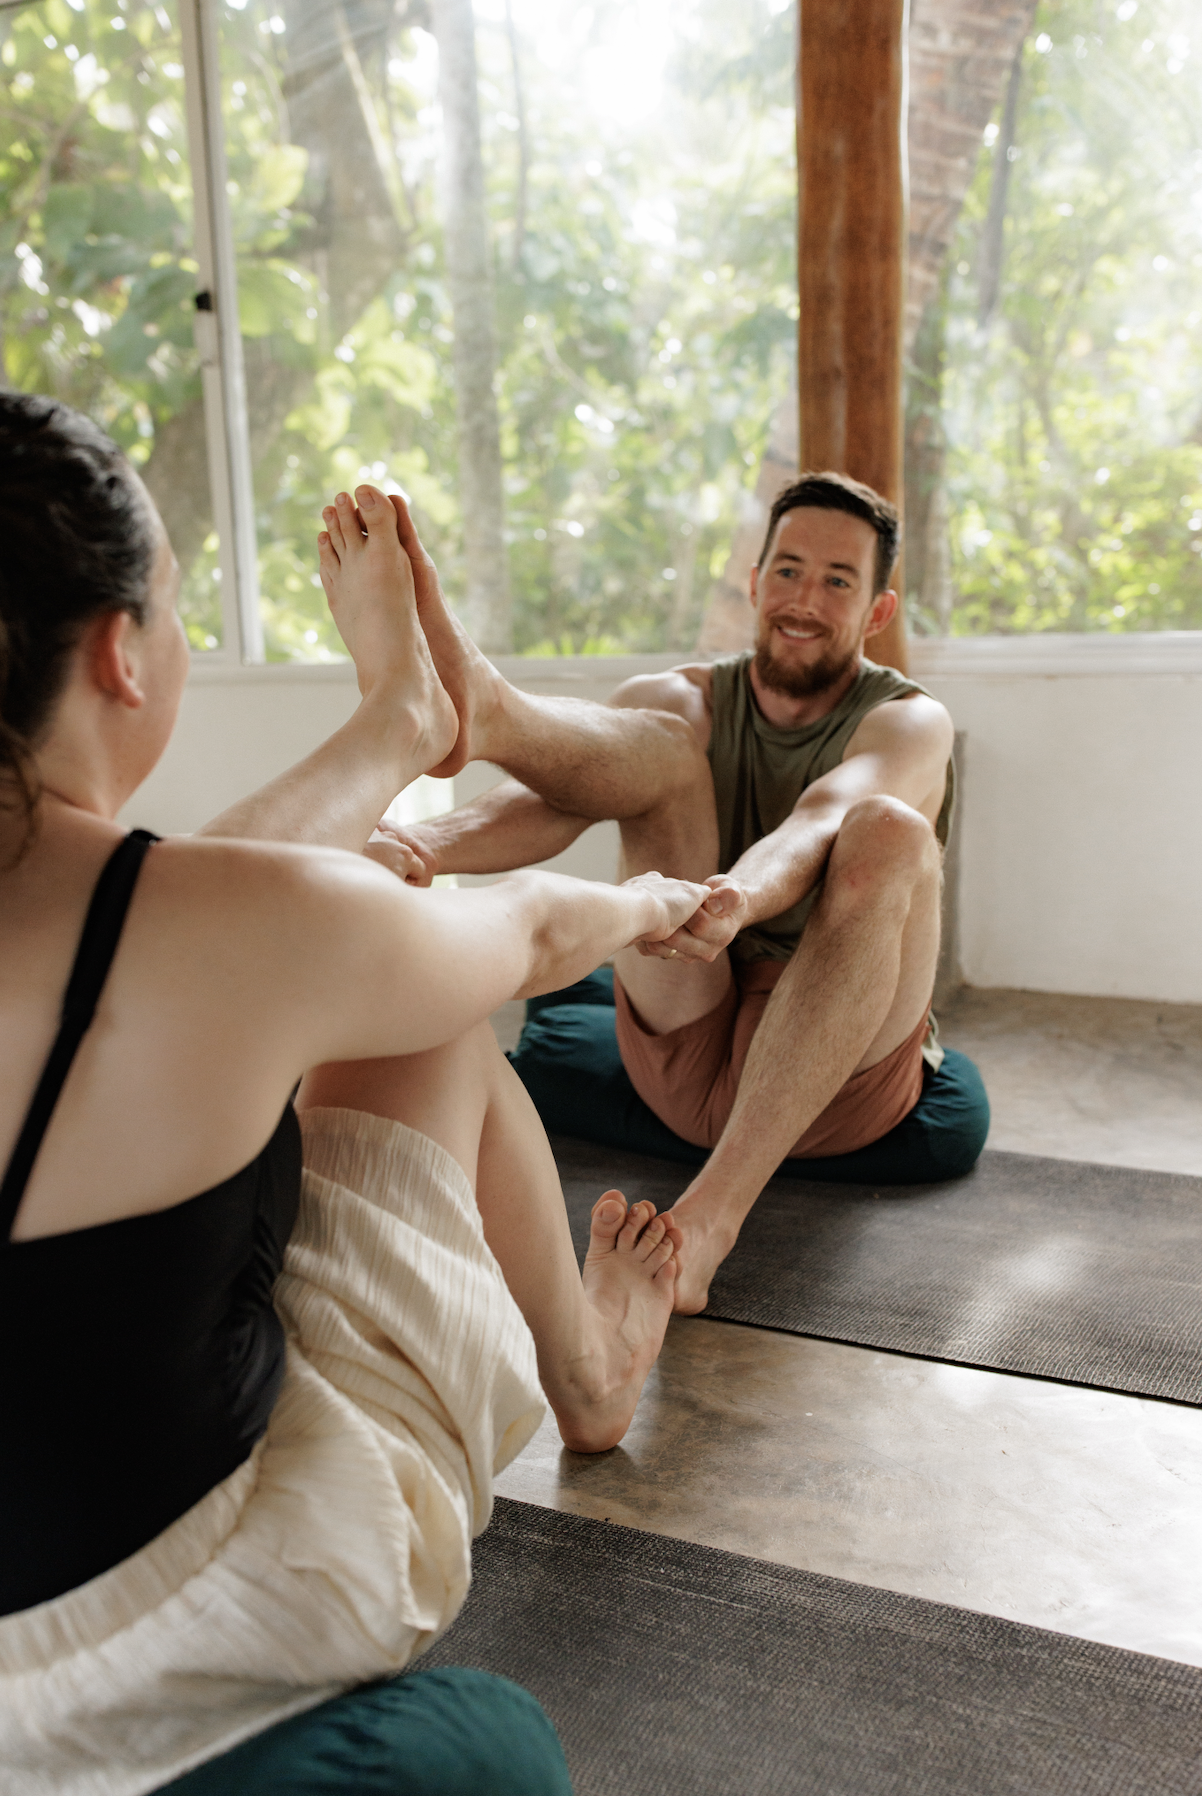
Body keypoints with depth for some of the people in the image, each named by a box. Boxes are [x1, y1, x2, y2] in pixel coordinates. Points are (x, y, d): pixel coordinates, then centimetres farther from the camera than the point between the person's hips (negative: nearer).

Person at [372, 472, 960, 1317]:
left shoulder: (909, 721, 0)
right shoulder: (688, 698, 8)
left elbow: (823, 822, -26)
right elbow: (559, 798, -15)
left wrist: (737, 899, -49)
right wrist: (435, 843, -37)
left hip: (842, 1060, -1)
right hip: (683, 1050, 2)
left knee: (889, 831, -31)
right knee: (665, 746, -14)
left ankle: (711, 1213, -38)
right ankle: (481, 709, -49)